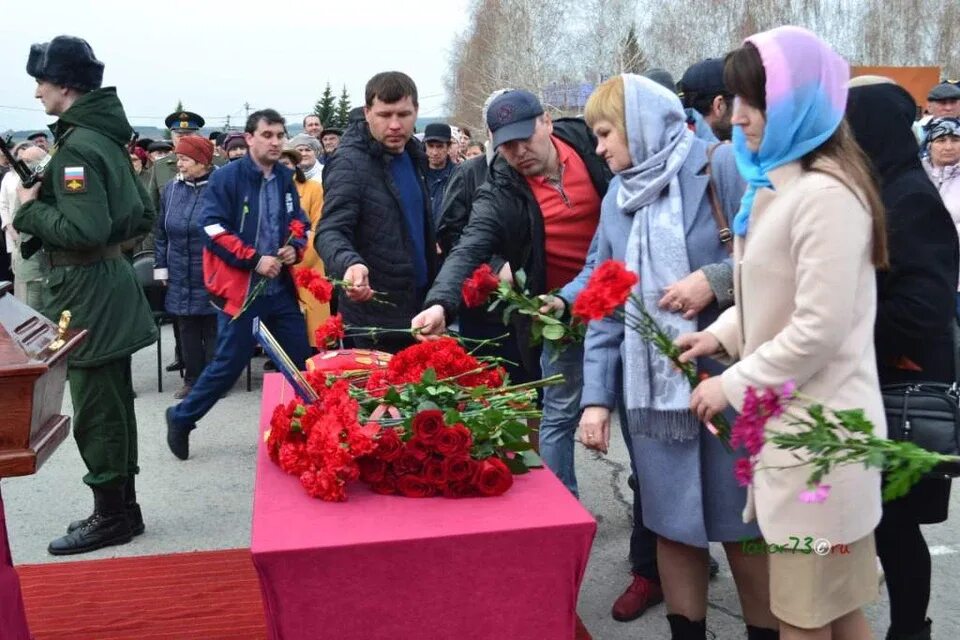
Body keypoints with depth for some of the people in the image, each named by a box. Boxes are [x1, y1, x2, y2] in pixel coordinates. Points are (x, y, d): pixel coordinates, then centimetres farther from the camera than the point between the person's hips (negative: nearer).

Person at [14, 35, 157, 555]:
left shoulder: (77, 147, -16)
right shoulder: (106, 138, 12)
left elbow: (83, 230, -24)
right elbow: (142, 216, 18)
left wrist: (31, 208, -10)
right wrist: (106, 239, 12)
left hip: (88, 294, -10)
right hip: (107, 284, 10)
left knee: (95, 410, 1)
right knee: (113, 406, 15)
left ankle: (111, 517, 13)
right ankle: (123, 508, 26)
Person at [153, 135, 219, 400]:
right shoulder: (172, 189, 6)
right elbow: (162, 232, 12)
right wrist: (161, 266, 9)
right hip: (181, 276, 5)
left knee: (213, 328, 5)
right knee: (187, 329, 11)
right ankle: (192, 379, 22)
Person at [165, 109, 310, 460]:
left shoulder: (286, 180, 9)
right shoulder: (226, 177, -9)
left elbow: (300, 225, 17)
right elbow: (214, 230, -14)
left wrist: (294, 248, -4)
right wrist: (254, 259, -19)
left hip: (281, 289, 6)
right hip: (240, 288, -6)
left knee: (301, 362, 8)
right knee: (229, 364, 1)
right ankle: (181, 418, 22)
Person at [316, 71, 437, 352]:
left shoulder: (413, 155, 9)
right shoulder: (350, 162, -16)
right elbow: (330, 232, -24)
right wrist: (350, 264, -45)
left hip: (417, 309, 8)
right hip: (374, 320, -8)